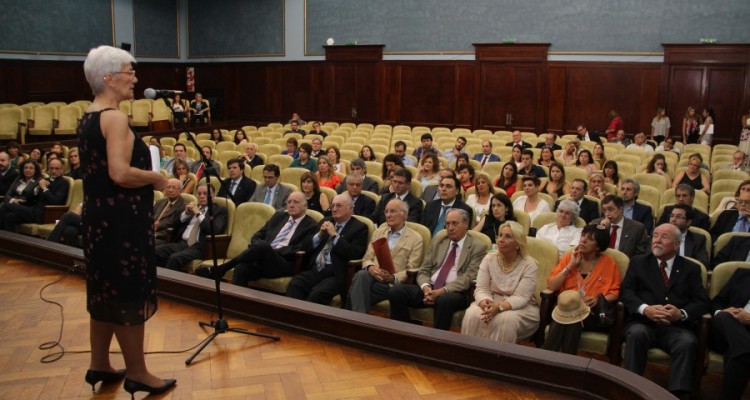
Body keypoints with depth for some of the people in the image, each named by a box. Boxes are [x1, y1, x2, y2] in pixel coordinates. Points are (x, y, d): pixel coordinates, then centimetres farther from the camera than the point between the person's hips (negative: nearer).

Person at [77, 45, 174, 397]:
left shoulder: (88, 117, 12)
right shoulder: (114, 117, -17)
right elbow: (119, 174, -27)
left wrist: (146, 175, 15)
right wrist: (156, 178, -13)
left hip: (100, 215, 10)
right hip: (121, 219, -10)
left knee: (106, 289, 18)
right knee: (129, 293, 0)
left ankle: (100, 365, 29)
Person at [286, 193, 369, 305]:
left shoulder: (359, 227, 5)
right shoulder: (326, 221, 22)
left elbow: (354, 254, -11)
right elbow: (305, 246, 19)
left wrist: (335, 235, -9)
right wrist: (320, 234, 1)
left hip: (336, 274, -5)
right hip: (315, 269, 5)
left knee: (316, 294, -32)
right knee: (294, 285, -25)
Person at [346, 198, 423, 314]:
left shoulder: (416, 238, 7)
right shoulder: (378, 232, 22)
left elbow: (411, 270, 0)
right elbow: (367, 258, 15)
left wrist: (393, 278, -19)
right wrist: (370, 267, -10)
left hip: (393, 284, -4)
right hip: (372, 276, 4)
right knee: (361, 275, -34)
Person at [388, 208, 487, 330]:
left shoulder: (478, 247, 3)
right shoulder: (437, 242, 18)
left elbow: (469, 278, -8)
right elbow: (423, 271, 13)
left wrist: (442, 291, -20)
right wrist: (426, 287, -11)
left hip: (455, 293, -4)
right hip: (429, 289, 5)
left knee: (444, 300, -39)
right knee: (395, 291, -18)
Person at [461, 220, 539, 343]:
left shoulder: (529, 265, -10)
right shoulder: (489, 259, 0)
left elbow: (520, 298, -16)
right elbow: (481, 289, -5)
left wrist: (499, 307, -33)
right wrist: (485, 303, -28)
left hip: (521, 308, -2)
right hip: (492, 304, 3)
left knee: (505, 319, -35)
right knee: (472, 314, -28)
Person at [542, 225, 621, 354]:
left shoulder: (608, 262, 6)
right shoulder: (569, 257, 10)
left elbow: (616, 292, 6)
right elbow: (551, 285, 2)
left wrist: (599, 299, -14)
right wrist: (570, 265, -5)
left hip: (592, 312, -1)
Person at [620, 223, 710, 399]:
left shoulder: (691, 268, 17)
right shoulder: (638, 262, 17)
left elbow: (702, 302, 7)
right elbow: (626, 291, 4)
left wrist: (682, 313, -15)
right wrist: (645, 308, -16)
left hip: (677, 327, 0)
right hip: (643, 322, 0)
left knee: (688, 342, -33)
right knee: (637, 334, -34)